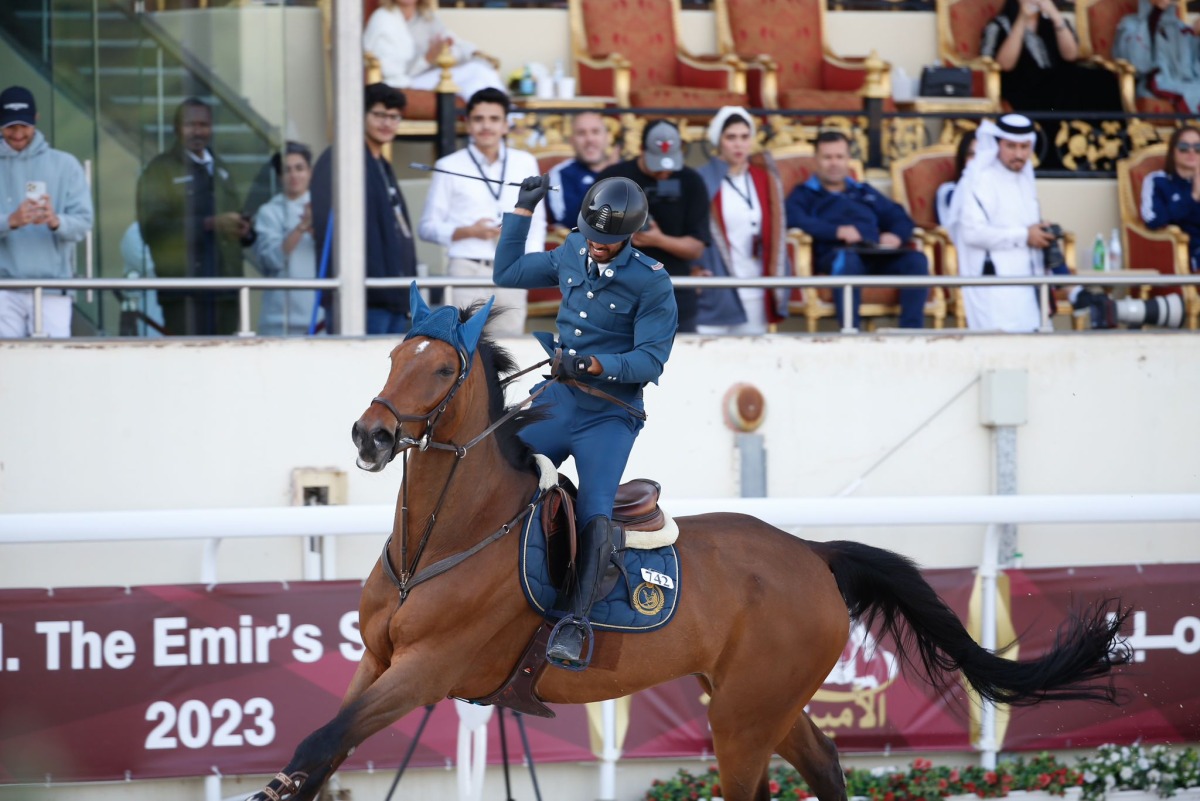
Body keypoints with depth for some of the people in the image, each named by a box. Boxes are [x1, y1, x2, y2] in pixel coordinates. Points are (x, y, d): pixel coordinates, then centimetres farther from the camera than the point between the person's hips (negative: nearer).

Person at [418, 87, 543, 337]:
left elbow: (536, 220, 16)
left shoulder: (525, 163, 13)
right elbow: (429, 227, 5)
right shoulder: (449, 167, 5)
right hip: (467, 269, -2)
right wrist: (468, 232, -10)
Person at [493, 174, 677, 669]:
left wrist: (597, 364, -29)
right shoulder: (571, 256, 6)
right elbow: (508, 272, 21)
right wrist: (523, 209, 17)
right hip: (557, 400, 5)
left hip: (610, 415, -5)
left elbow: (651, 360, -14)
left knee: (595, 516, -21)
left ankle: (574, 623, -20)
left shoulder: (652, 283, -11)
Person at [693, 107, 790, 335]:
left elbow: (776, 230, 14)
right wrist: (695, 271, -13)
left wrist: (776, 279, 8)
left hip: (755, 293, 4)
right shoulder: (703, 181, -3)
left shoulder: (766, 180, 10)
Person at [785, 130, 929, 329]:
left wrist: (896, 235, 1)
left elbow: (901, 219, 26)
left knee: (916, 259, -26)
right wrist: (837, 231, -14)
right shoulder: (805, 194, 20)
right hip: (834, 255, -4)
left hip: (878, 257, 4)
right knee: (846, 258, -41)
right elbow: (794, 219, -2)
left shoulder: (865, 193, 35)